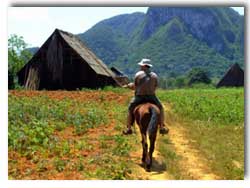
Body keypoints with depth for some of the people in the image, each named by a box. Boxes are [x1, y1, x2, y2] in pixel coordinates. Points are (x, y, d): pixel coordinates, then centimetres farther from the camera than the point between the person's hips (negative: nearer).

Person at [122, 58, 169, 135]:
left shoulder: (138, 74, -5)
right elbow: (155, 88, 5)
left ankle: (129, 128, 20)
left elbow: (135, 87, 0)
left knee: (130, 108, 22)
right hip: (151, 97, 1)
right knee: (160, 108, 24)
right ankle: (162, 127, 17)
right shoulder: (155, 76, 3)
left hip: (139, 97, -1)